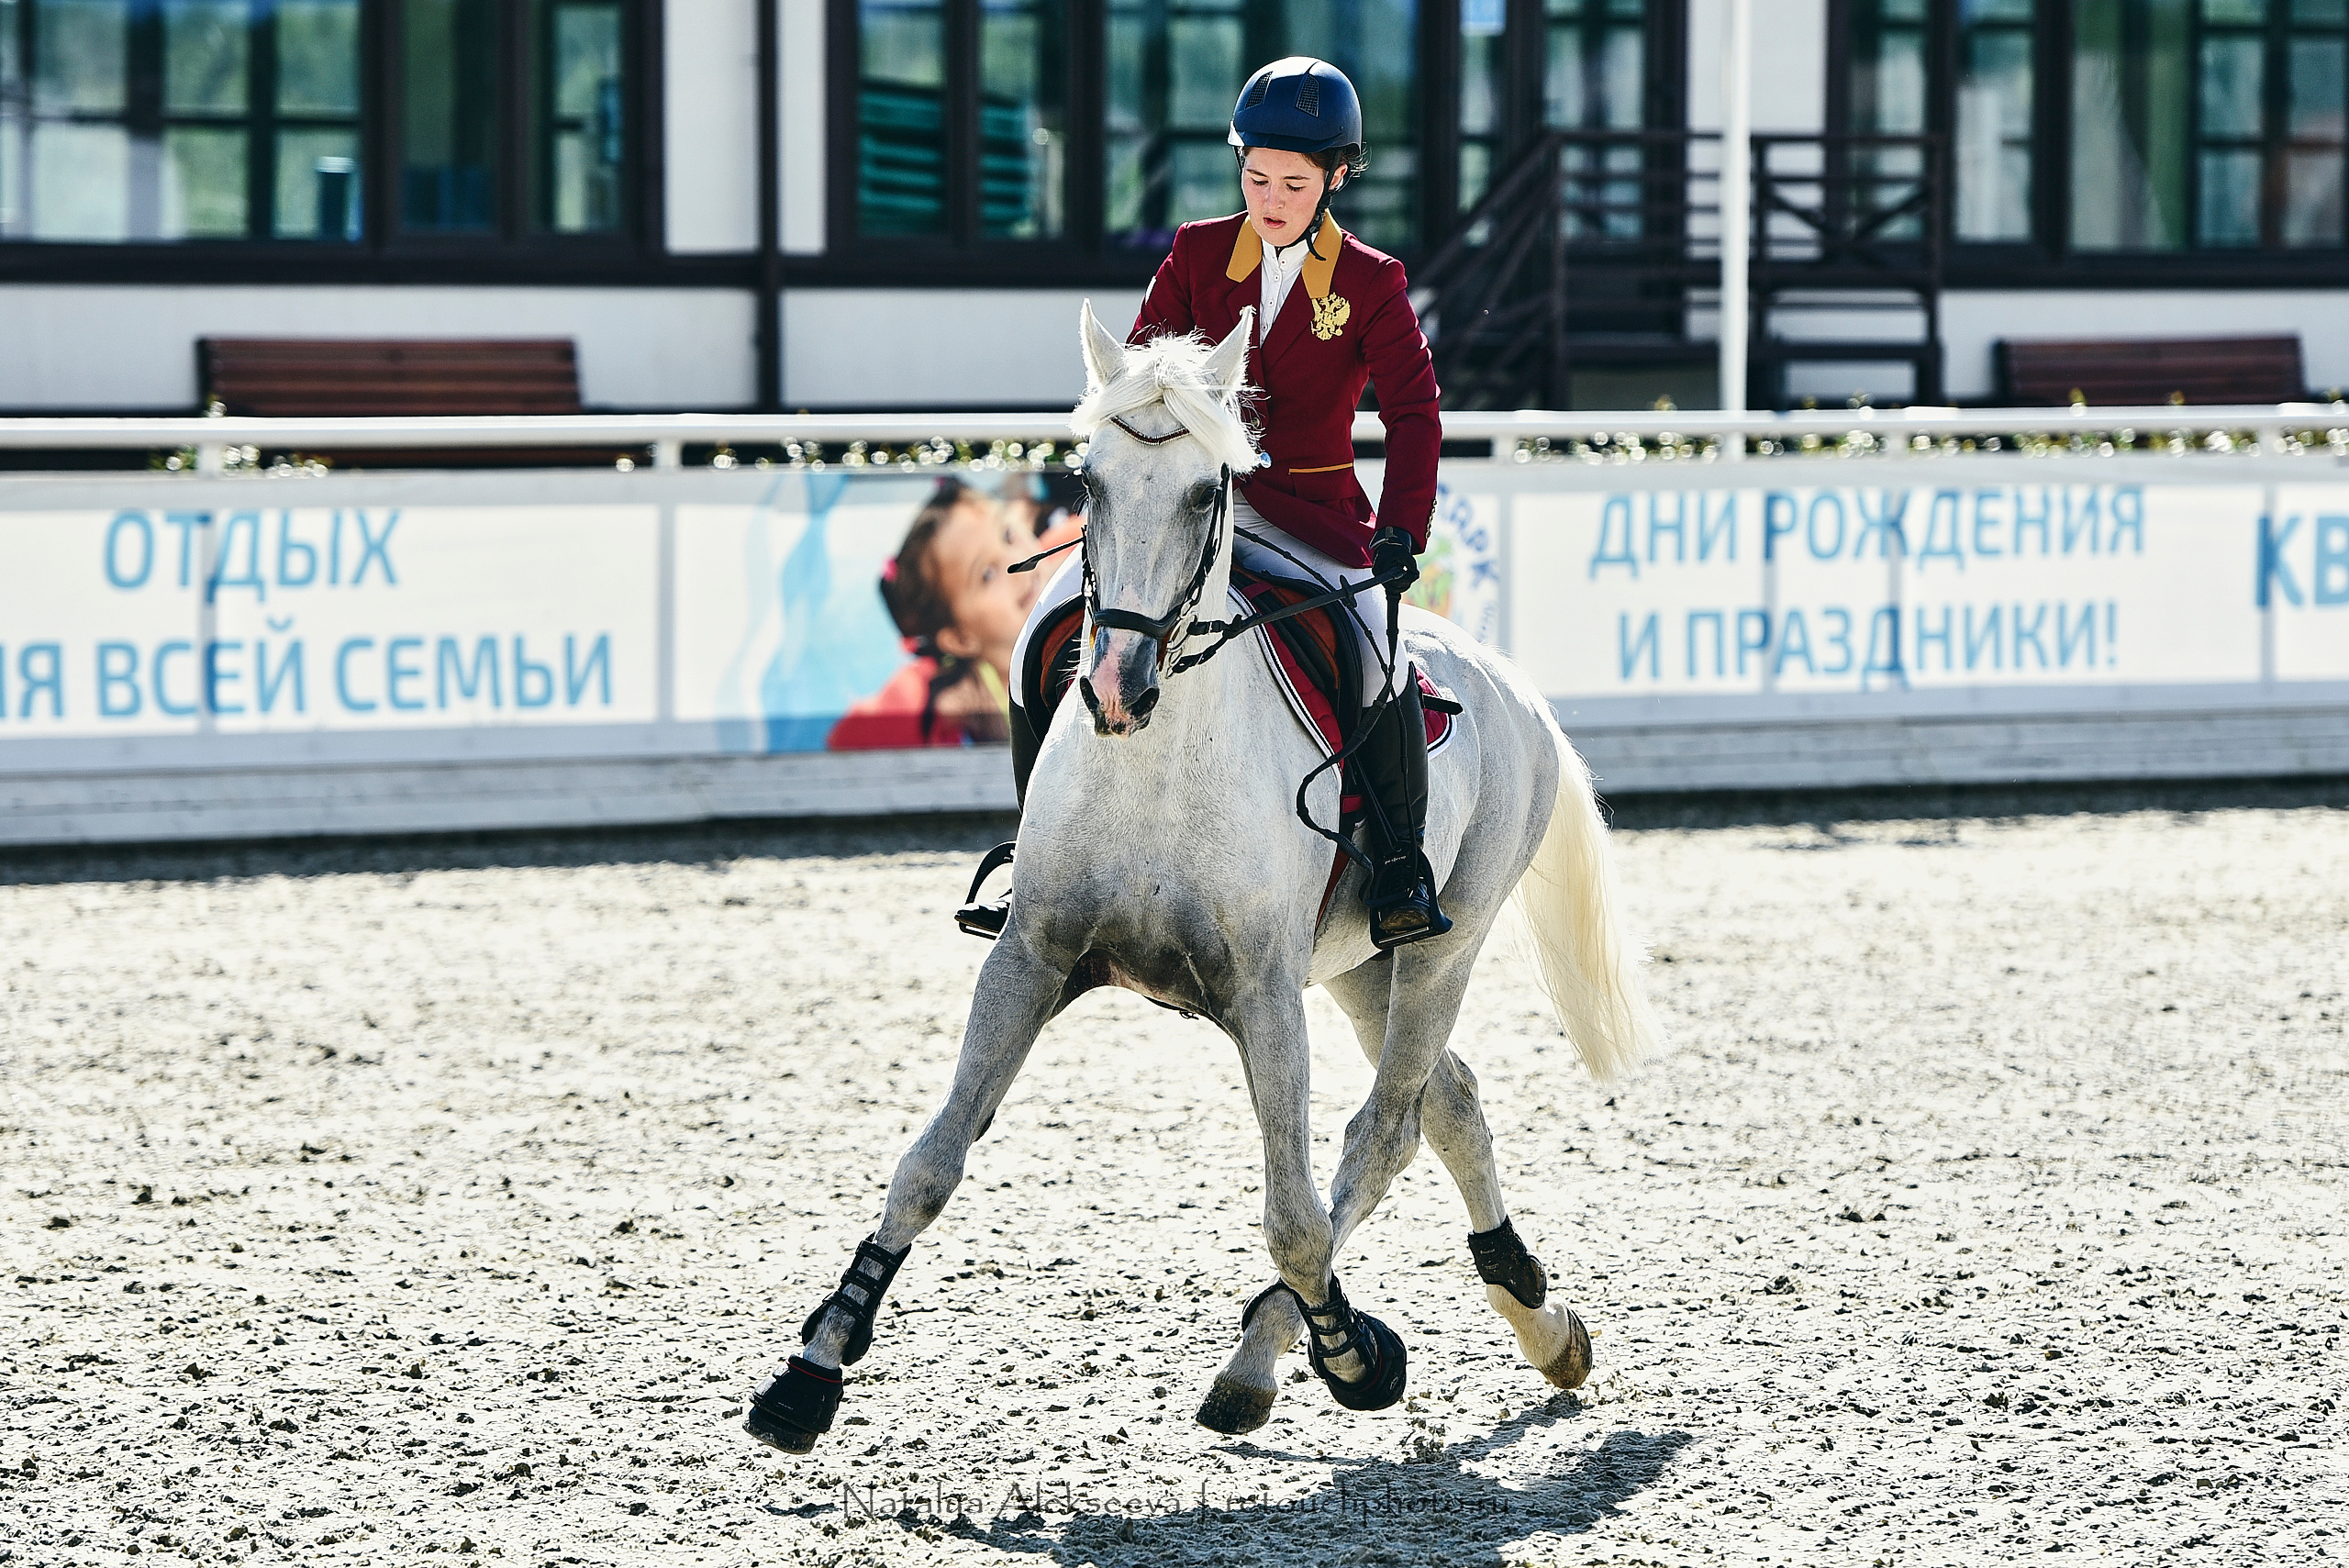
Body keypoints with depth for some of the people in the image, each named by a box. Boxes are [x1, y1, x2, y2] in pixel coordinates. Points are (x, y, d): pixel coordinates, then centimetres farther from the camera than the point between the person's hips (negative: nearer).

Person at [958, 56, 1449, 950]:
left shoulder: (1371, 284, -2)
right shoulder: (1198, 253, 5)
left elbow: (1413, 412, -6)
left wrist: (1402, 528, -20)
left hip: (1307, 514, -3)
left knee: (1376, 657, -30)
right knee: (1047, 633, -13)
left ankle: (1401, 866, -13)